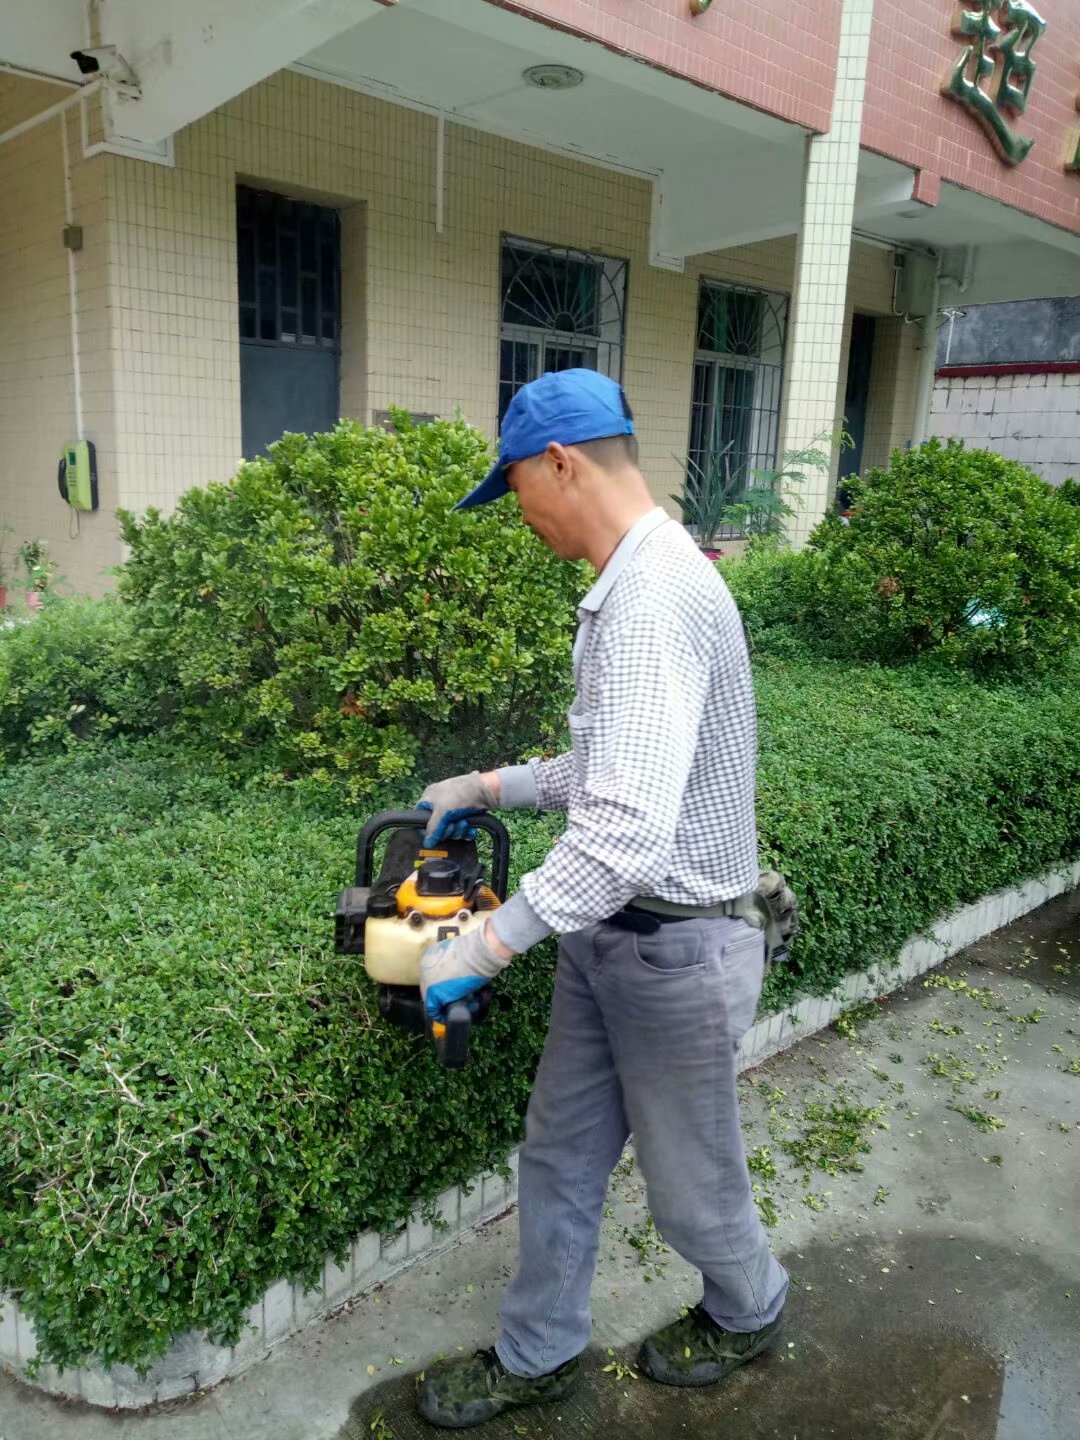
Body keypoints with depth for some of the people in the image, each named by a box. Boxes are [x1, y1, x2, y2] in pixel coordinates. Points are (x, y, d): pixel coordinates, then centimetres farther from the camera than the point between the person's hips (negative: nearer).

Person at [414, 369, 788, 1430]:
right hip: (608, 938, 9)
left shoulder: (655, 600, -27)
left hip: (673, 952, -9)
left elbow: (629, 831, -34)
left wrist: (486, 946, -25)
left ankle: (748, 1314, 48)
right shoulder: (632, 587, 7)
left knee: (688, 1182, 18)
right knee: (558, 1160, 20)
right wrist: (492, 787, 13)